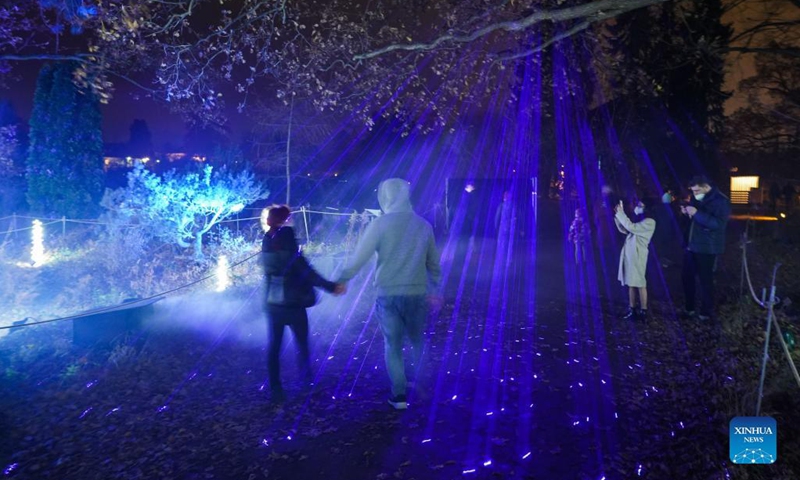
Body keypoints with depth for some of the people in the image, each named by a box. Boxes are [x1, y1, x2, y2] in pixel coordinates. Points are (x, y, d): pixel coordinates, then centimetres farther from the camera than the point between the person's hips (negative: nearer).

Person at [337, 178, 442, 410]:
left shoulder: (380, 224, -7)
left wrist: (342, 280, 5)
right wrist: (434, 289, 24)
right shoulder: (423, 225, 5)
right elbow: (433, 263, 12)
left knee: (393, 345, 11)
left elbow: (360, 257, -7)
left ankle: (400, 395, 10)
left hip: (388, 294, -3)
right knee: (418, 342, 21)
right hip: (417, 294, 3)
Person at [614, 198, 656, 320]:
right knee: (631, 283, 9)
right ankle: (632, 310, 13)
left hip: (637, 255, -9)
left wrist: (621, 213, -14)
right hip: (629, 254, 9)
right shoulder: (640, 221, 20)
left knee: (640, 284, -6)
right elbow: (624, 230, 20)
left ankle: (643, 312, -2)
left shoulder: (649, 222, -9)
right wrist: (618, 214, 11)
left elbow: (631, 227, -20)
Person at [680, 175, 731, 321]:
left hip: (706, 248, -8)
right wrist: (686, 213, 0)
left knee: (705, 280, 0)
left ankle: (707, 312, 13)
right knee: (687, 277, 13)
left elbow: (718, 224, -26)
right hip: (691, 246, 8)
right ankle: (689, 308, 26)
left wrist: (697, 213, -28)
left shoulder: (720, 201, -13)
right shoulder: (696, 199, 12)